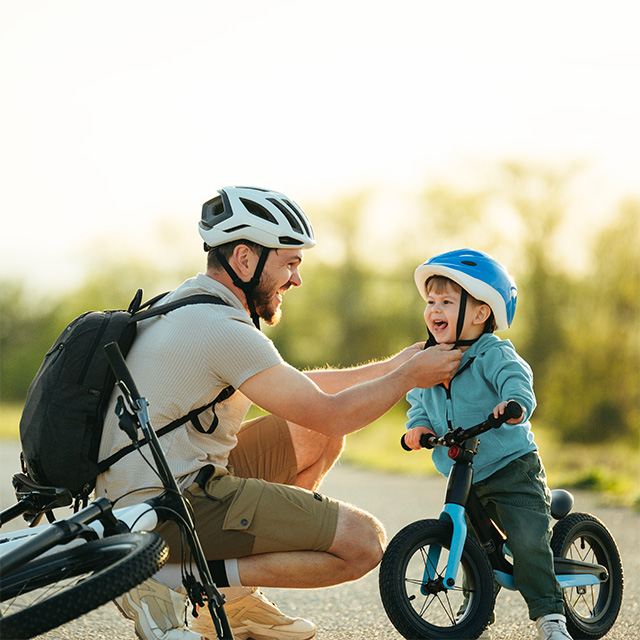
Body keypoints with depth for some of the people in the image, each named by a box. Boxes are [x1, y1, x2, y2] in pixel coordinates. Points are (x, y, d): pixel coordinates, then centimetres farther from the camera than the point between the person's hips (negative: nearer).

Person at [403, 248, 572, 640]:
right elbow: (418, 399, 16)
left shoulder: (493, 355, -13)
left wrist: (515, 403, -52)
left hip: (512, 467, -6)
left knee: (529, 542, -15)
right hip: (464, 477, 6)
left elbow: (516, 378, -30)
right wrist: (418, 424, -6)